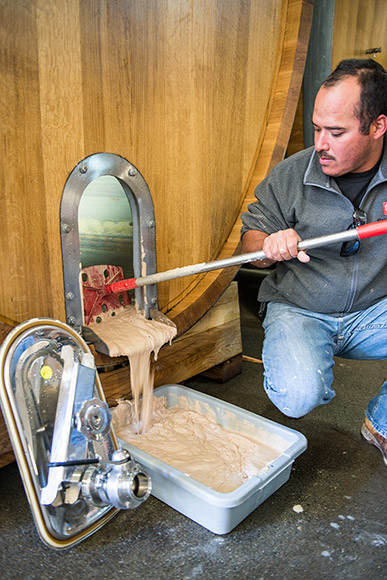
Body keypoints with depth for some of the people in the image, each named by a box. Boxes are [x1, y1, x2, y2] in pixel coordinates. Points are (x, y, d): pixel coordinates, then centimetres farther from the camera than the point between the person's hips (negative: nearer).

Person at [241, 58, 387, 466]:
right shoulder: (290, 175, -8)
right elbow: (250, 237, 2)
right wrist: (269, 244, -22)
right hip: (298, 311, -2)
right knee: (296, 399, -27)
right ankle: (316, 373, 14)